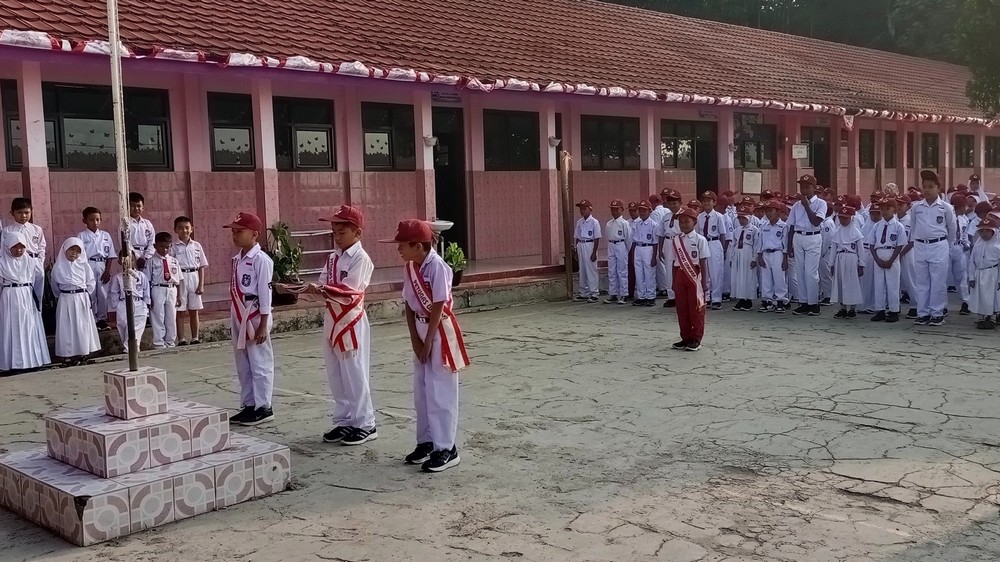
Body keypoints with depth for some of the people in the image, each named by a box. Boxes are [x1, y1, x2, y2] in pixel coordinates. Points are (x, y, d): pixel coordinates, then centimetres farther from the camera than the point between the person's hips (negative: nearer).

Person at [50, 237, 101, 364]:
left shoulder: (84, 265, 2)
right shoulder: (58, 267, 0)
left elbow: (91, 282, 7)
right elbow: (54, 285, 9)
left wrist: (85, 294, 3)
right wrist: (62, 295, 7)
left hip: (82, 300, 1)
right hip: (65, 300, -1)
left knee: (83, 326, 5)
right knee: (66, 327, 0)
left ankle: (82, 352, 13)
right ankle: (68, 354, 4)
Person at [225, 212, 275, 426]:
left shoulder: (261, 260, -13)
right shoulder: (237, 259, 12)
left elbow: (265, 293, -15)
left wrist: (263, 325, -17)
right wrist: (233, 320, 16)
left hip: (255, 316, -9)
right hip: (238, 316, 9)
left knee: (260, 364, -1)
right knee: (243, 365, 13)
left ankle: (264, 407, 6)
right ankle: (249, 405, 22)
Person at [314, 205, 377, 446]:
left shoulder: (361, 258, -12)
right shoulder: (333, 257, 12)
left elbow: (349, 293, -20)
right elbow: (324, 285, 7)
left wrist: (320, 289, -28)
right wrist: (312, 288, -14)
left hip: (352, 321, -8)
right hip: (333, 319, 8)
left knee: (355, 376, -2)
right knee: (335, 375, 12)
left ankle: (365, 424, 8)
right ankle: (344, 421, 22)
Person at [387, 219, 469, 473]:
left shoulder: (437, 266, -20)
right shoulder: (409, 267, 3)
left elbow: (438, 308, -19)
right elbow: (409, 304, 5)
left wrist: (428, 342, -16)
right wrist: (415, 339, -2)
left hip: (441, 331, -8)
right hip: (421, 329, 8)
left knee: (440, 391, -5)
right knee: (421, 390, 13)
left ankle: (446, 448, 2)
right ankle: (426, 441, 24)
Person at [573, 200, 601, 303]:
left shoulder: (594, 222, -7)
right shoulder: (579, 222, 11)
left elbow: (597, 239, -9)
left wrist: (594, 252, -13)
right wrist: (577, 251, 13)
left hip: (590, 246, -7)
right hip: (581, 246, 7)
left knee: (591, 270, -3)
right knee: (582, 271, 10)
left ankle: (594, 294, 3)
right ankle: (584, 293, 17)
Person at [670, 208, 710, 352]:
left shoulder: (700, 240, -5)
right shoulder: (675, 240, 7)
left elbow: (703, 262, -6)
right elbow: (674, 263, 10)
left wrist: (704, 282, -10)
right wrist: (674, 282, 9)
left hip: (695, 276, -5)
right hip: (680, 275, 5)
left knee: (696, 308, 0)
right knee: (681, 308, 8)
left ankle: (696, 339, 7)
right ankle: (686, 337, 18)